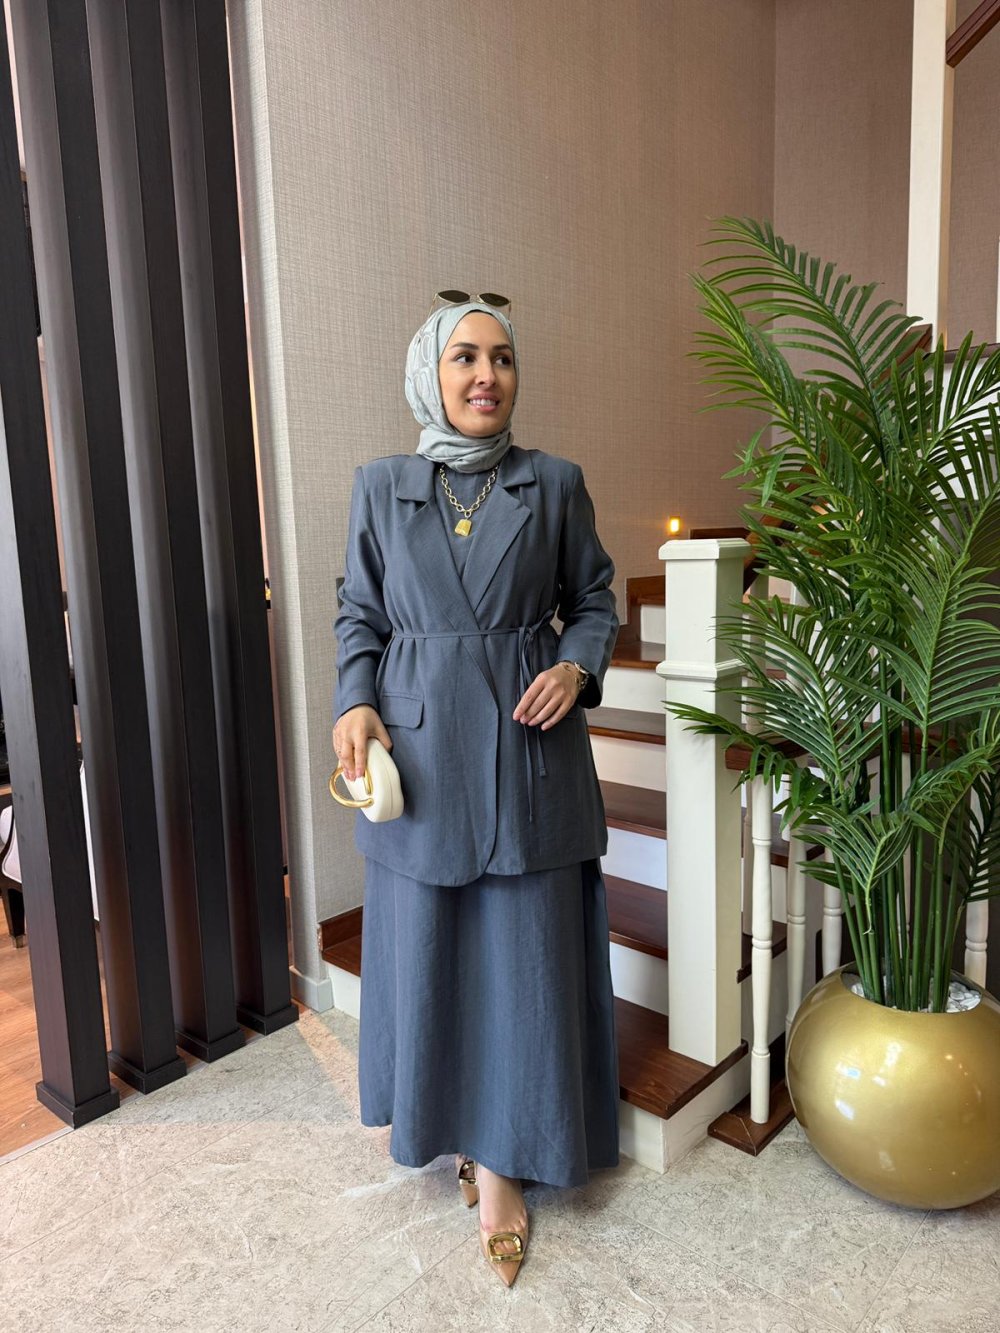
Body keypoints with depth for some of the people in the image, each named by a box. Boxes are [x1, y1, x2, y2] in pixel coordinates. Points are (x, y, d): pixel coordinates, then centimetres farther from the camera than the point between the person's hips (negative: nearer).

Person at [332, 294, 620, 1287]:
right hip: (420, 748, 1)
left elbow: (594, 598, 8)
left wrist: (577, 665, -11)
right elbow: (359, 614, 7)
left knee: (525, 949, 6)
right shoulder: (380, 487, 3)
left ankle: (501, 1162, 25)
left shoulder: (555, 484, 2)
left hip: (528, 742, 0)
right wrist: (354, 704, -8)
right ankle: (443, 1121, 38)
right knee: (424, 943, 11)